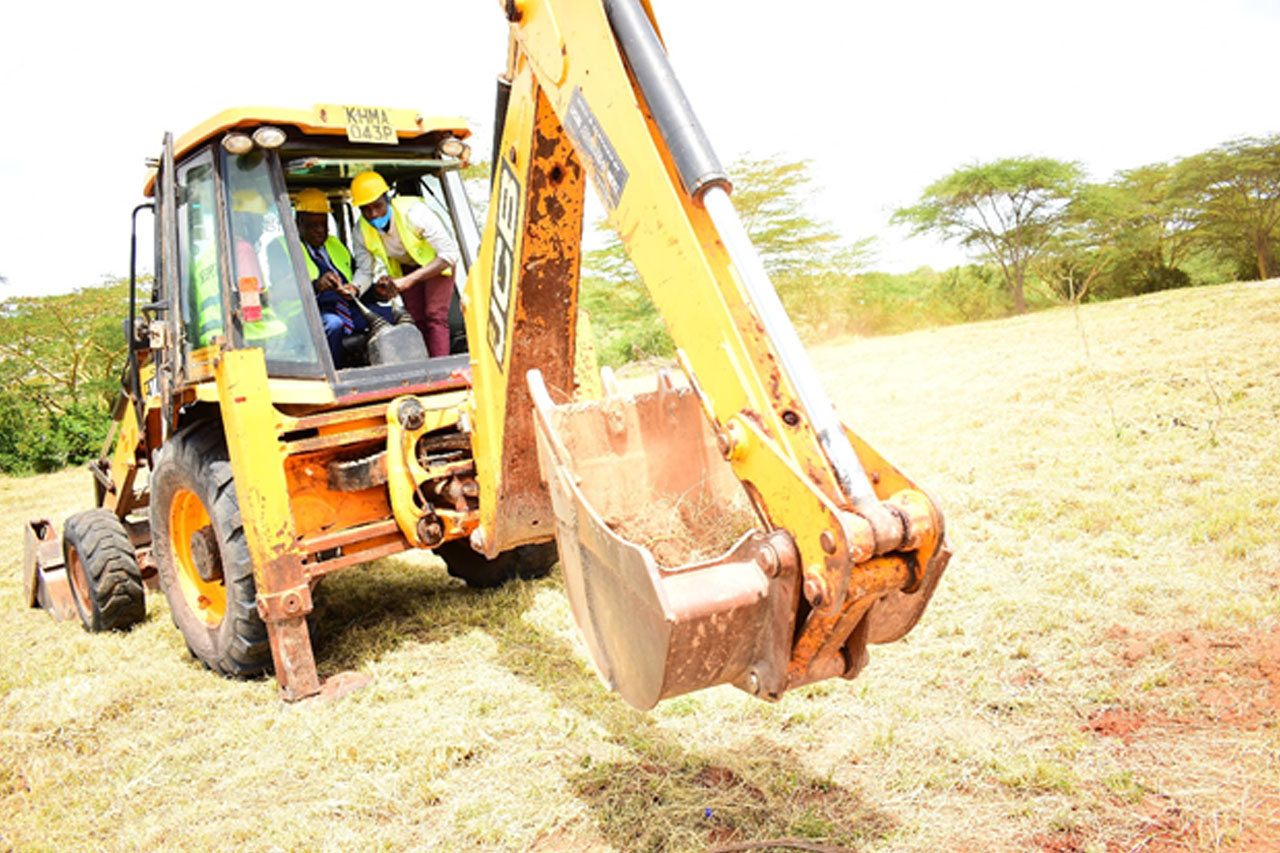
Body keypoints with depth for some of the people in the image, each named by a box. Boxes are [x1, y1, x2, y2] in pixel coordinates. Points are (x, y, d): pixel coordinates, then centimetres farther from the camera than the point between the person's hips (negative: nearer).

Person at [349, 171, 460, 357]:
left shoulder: (413, 213, -35)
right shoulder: (363, 231, -20)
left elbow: (449, 254, -34)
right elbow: (365, 270, -6)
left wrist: (408, 281, -41)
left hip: (436, 262, -5)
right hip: (404, 267, 5)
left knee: (435, 316, -19)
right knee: (417, 321, -3)